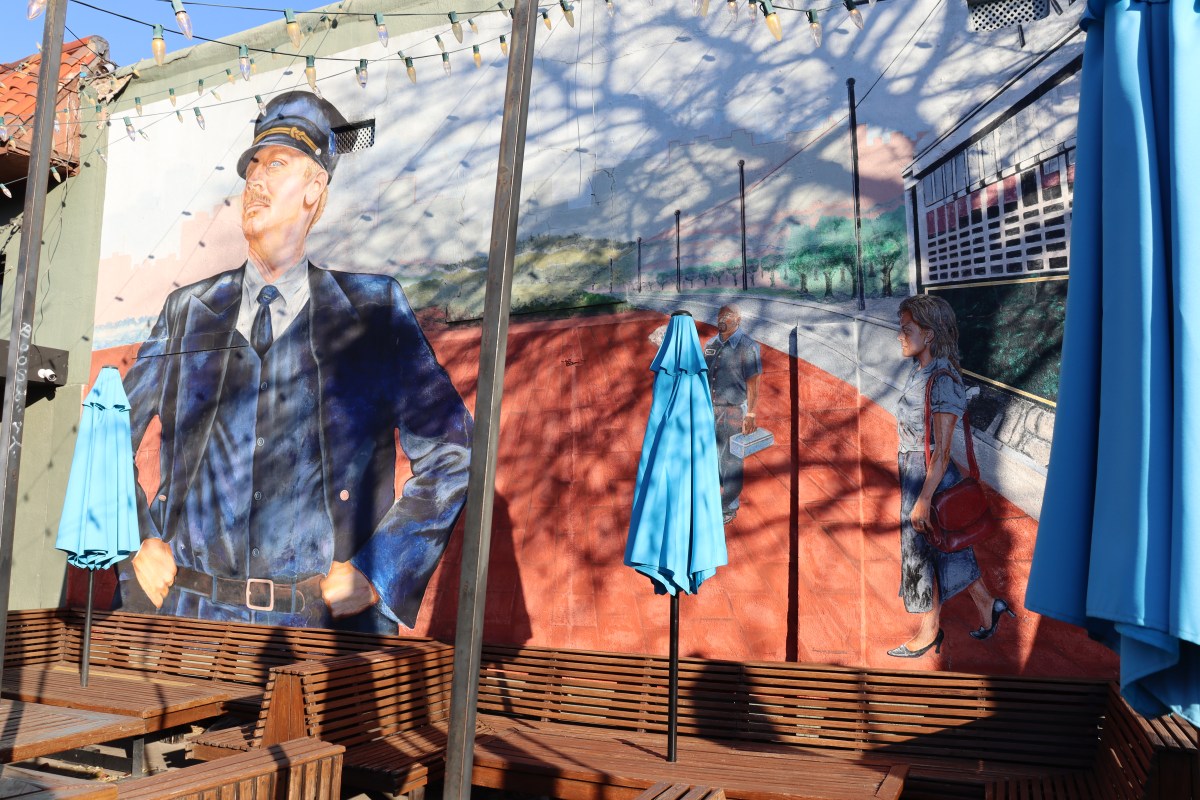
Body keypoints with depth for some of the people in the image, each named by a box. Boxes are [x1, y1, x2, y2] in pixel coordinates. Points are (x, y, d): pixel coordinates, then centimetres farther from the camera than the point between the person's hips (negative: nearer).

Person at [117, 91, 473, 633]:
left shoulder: (373, 310, 1)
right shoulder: (187, 312, 10)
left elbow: (449, 453, -1)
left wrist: (376, 573, -7)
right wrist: (135, 545, 7)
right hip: (191, 610, 3)